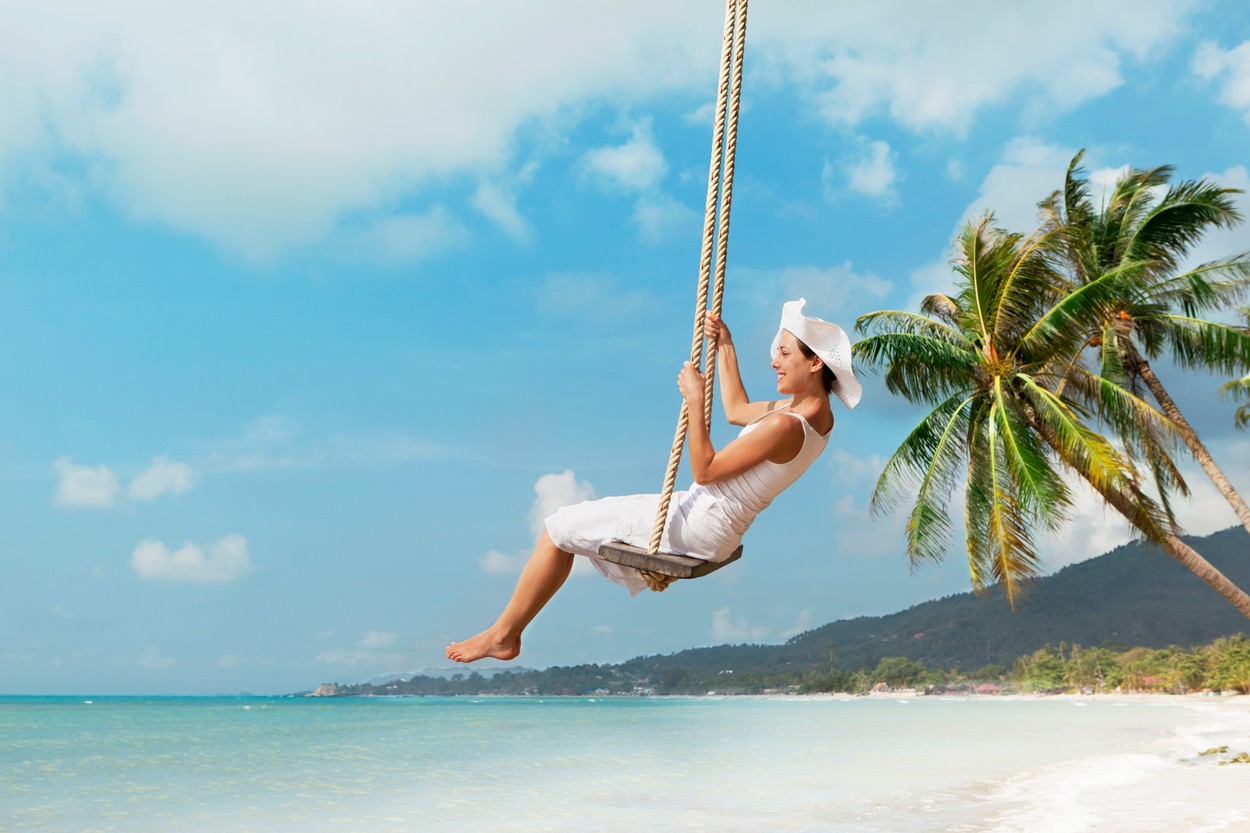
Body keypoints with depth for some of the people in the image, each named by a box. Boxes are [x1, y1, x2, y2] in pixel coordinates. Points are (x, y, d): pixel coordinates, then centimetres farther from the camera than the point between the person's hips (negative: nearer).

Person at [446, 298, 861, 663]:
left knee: (563, 526, -2)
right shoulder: (811, 410, 4)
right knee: (581, 516, 21)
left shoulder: (786, 426, -26)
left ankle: (503, 635, 10)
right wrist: (725, 347, 20)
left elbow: (705, 471, -21)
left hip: (697, 528, -10)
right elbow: (737, 411, 21)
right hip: (710, 526, 10)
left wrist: (694, 400, -17)